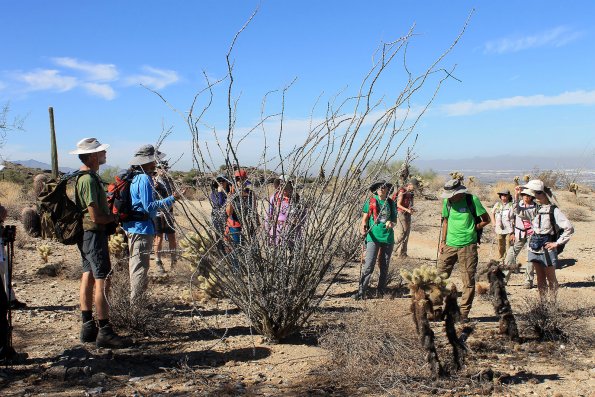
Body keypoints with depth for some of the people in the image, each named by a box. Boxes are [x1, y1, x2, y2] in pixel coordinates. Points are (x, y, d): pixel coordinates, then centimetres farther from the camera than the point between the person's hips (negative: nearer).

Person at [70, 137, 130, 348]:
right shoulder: (89, 179, -19)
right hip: (94, 234, -11)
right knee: (102, 281, -9)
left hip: (87, 234, 11)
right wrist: (115, 217, -6)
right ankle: (104, 332, -5)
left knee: (88, 278, 13)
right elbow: (96, 216, -22)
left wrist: (111, 215, 9)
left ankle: (88, 327, 20)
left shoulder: (86, 176, 14)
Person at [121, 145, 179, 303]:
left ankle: (135, 300, 31)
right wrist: (171, 199, -19)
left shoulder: (135, 177, 11)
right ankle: (136, 301, 4)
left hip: (132, 227, 10)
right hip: (142, 228, -10)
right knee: (141, 266, -2)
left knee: (135, 264, 19)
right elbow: (149, 206, -21)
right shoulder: (144, 179, -18)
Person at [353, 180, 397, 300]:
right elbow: (365, 219, 0)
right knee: (369, 266, -9)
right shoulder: (371, 202, 0)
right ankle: (361, 291, -5)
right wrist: (363, 228, -19)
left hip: (388, 237, 4)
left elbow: (395, 220, 13)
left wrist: (391, 223, -9)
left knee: (384, 266, 11)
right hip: (373, 237, -3)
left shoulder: (391, 203, 8)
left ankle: (381, 291, 22)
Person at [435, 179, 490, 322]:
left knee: (468, 281, 2)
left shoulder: (472, 200, -6)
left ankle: (464, 313, 11)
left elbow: (486, 219, 0)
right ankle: (435, 308, 14)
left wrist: (472, 229, -6)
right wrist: (443, 241, 10)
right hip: (450, 245, 4)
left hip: (468, 245, -3)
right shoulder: (447, 202, 6)